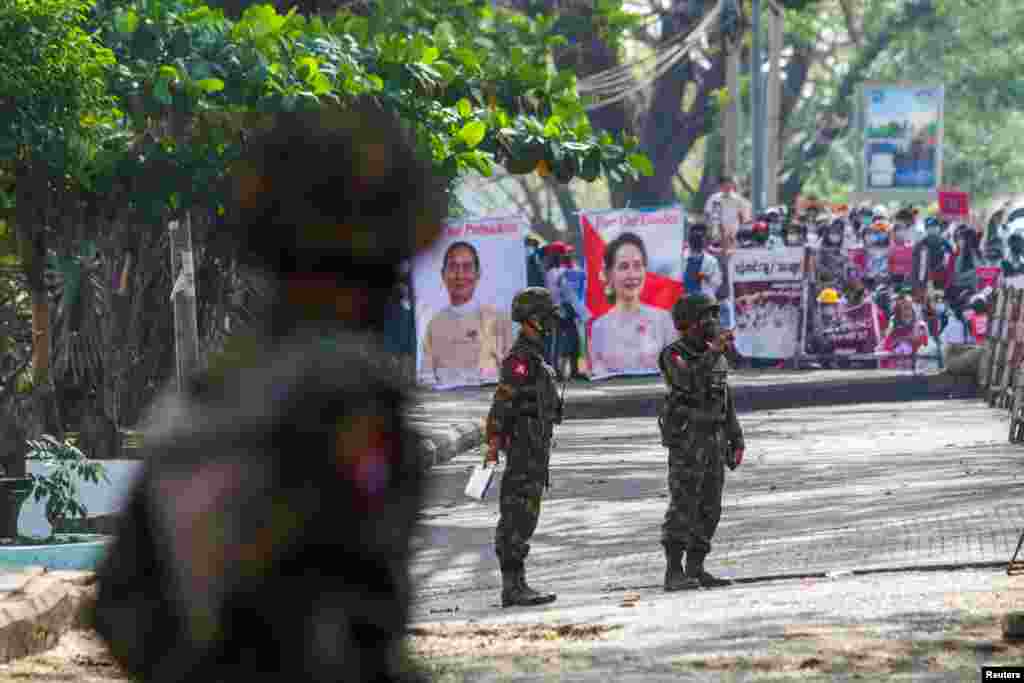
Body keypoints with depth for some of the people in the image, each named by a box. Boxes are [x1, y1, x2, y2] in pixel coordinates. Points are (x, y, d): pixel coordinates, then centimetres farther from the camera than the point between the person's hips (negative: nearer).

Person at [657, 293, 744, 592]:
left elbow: (725, 400, 17)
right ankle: (674, 573, -8)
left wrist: (736, 439, 13)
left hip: (713, 441, 7)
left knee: (709, 508, 6)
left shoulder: (716, 358, 13)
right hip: (685, 440, -7)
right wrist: (714, 351, -31)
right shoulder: (673, 355, -10)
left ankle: (695, 571, 10)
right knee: (683, 507, -10)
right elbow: (689, 382, -29)